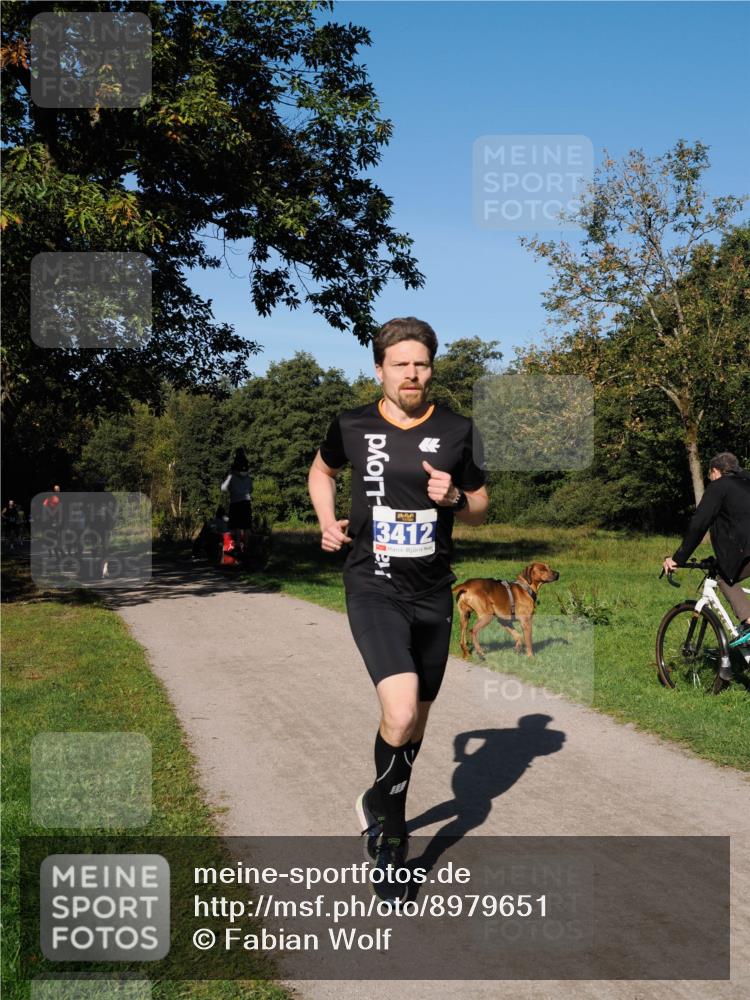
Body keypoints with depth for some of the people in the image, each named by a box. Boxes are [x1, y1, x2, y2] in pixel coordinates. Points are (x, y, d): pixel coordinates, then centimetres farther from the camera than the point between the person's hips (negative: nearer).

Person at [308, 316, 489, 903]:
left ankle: (385, 811, 42)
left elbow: (480, 509, 10)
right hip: (374, 588, -3)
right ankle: (391, 833, 5)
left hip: (433, 592, 3)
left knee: (417, 722, 15)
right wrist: (328, 523, 3)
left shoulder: (456, 431, 0)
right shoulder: (353, 427, -2)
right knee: (399, 716, -21)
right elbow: (322, 470, 20)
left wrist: (453, 497, -12)